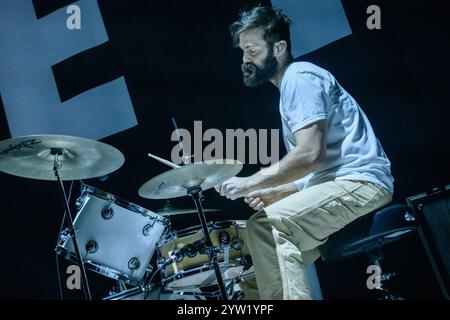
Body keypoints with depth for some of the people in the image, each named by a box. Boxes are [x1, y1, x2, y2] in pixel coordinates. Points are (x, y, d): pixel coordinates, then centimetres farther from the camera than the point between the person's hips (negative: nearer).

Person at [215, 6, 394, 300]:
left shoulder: (299, 76, -8)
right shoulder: (290, 85, 23)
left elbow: (310, 154, -21)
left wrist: (252, 183, -14)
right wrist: (274, 193, 10)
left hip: (359, 182, -11)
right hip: (337, 185, 11)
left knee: (265, 225, -28)